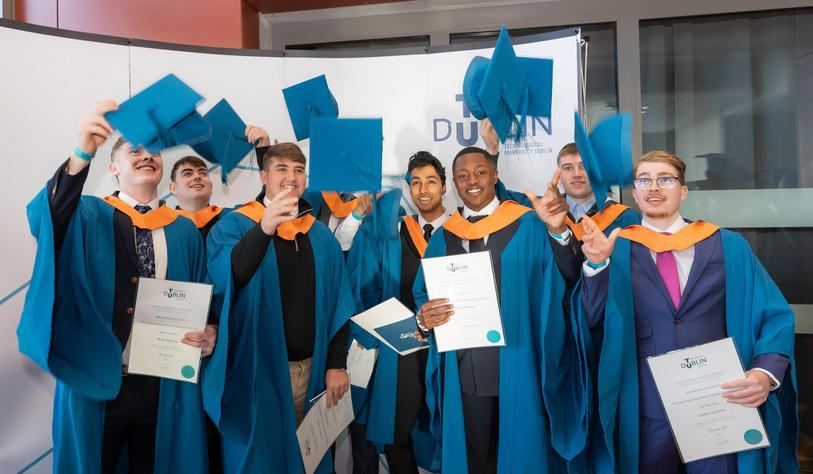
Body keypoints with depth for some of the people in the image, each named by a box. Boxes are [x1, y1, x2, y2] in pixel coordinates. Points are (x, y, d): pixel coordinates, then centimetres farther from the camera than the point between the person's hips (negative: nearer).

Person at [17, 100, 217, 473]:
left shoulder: (185, 231, 7)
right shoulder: (89, 217, 1)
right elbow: (43, 218, -22)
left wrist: (208, 333, -13)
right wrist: (82, 155, -37)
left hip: (163, 385, 2)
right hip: (94, 381, -2)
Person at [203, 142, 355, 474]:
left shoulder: (321, 236, 6)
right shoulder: (234, 225, -5)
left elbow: (338, 304, 6)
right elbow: (222, 280, -25)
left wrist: (336, 364, -1)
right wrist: (263, 229, -39)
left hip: (310, 369, 4)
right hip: (256, 370, -3)